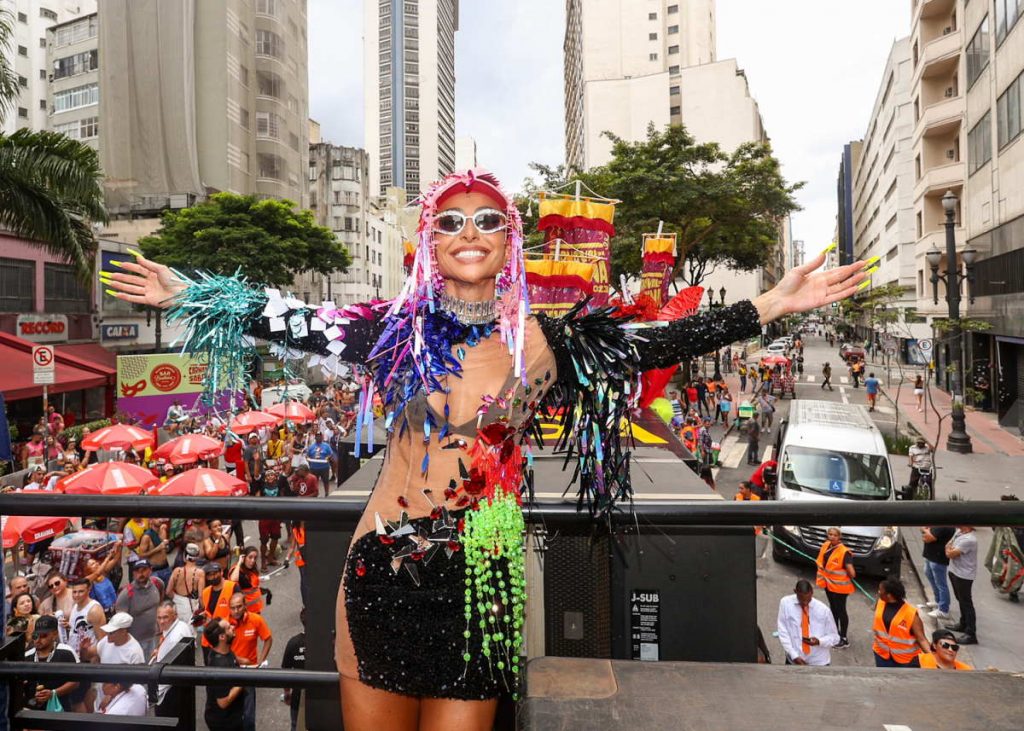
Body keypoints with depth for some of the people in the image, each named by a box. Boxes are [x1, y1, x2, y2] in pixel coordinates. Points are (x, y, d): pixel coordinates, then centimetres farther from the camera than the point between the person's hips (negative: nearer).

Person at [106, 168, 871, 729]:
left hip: (482, 572, -1)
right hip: (383, 563, 1)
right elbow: (294, 322, 9)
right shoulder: (398, 327, 0)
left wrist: (771, 304, -4)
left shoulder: (542, 340, -2)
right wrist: (186, 293, 13)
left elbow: (653, 346, -3)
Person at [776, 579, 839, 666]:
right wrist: (794, 656, -18)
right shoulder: (785, 603, -9)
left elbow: (834, 637, -1)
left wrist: (819, 641, -21)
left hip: (819, 662, 0)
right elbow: (783, 633, -10)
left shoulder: (823, 609, -9)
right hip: (793, 660, 0)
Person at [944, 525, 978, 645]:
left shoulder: (969, 540, -29)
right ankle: (963, 624, 39)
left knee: (966, 603, -2)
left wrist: (949, 548, -4)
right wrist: (950, 548, -7)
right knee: (961, 600, 23)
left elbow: (949, 554, -24)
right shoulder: (959, 531, -1)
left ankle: (971, 634, 6)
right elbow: (949, 545, 15)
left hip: (964, 575, -9)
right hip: (955, 571, 9)